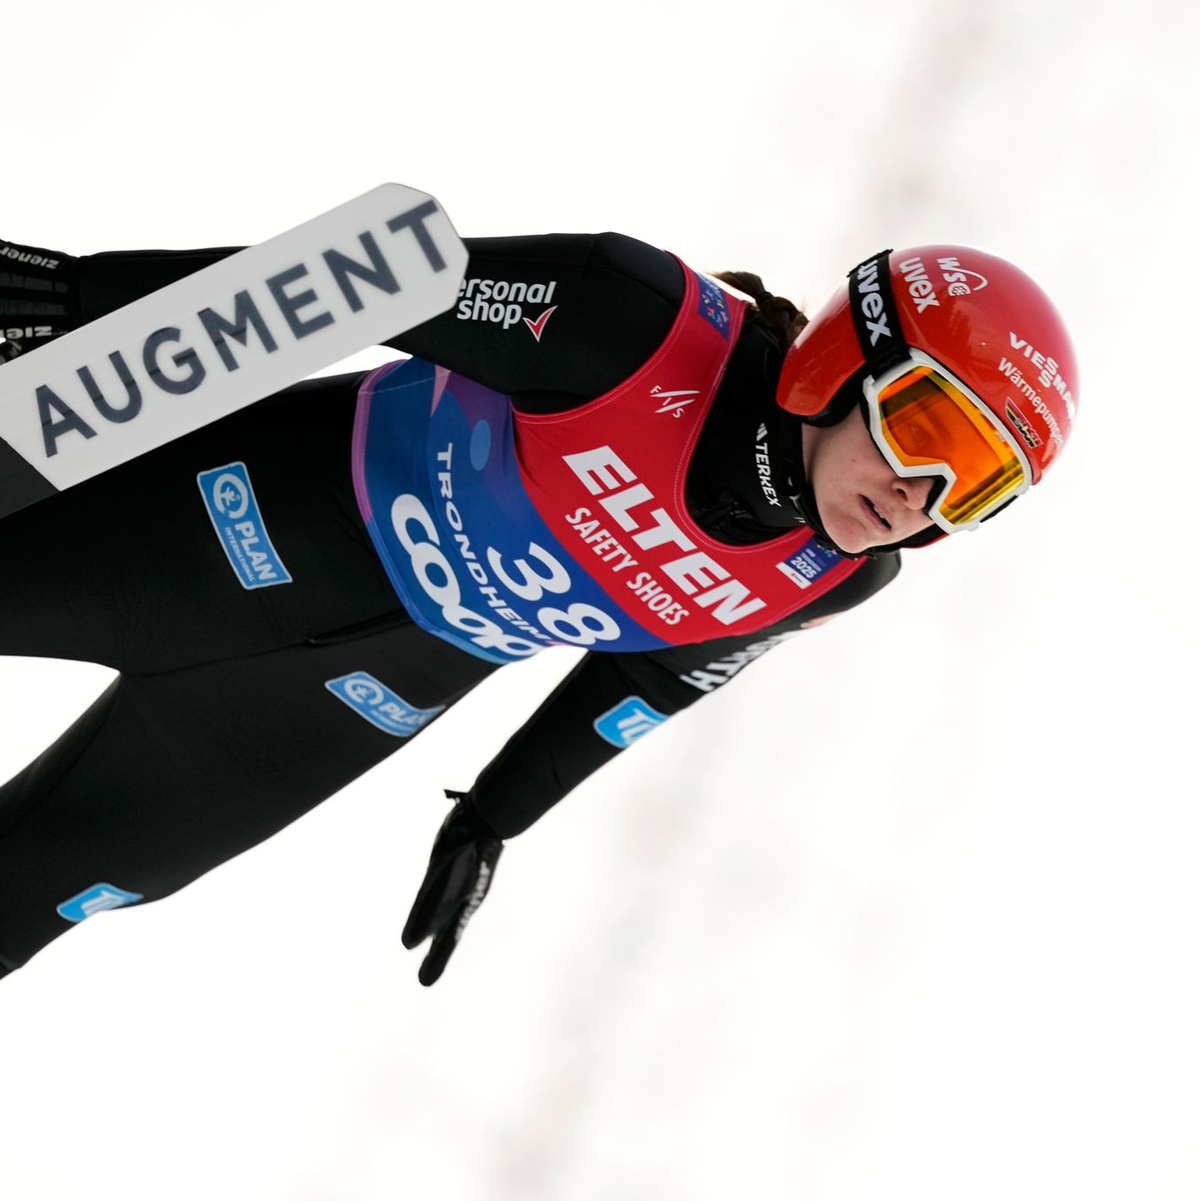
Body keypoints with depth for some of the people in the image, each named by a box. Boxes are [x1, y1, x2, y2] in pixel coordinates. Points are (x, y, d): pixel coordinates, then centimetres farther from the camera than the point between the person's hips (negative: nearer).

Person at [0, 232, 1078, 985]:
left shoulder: (836, 581, -18)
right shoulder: (656, 324, -33)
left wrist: (494, 818, 10)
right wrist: (102, 289, -22)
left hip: (394, 681, 3)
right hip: (285, 504, -3)